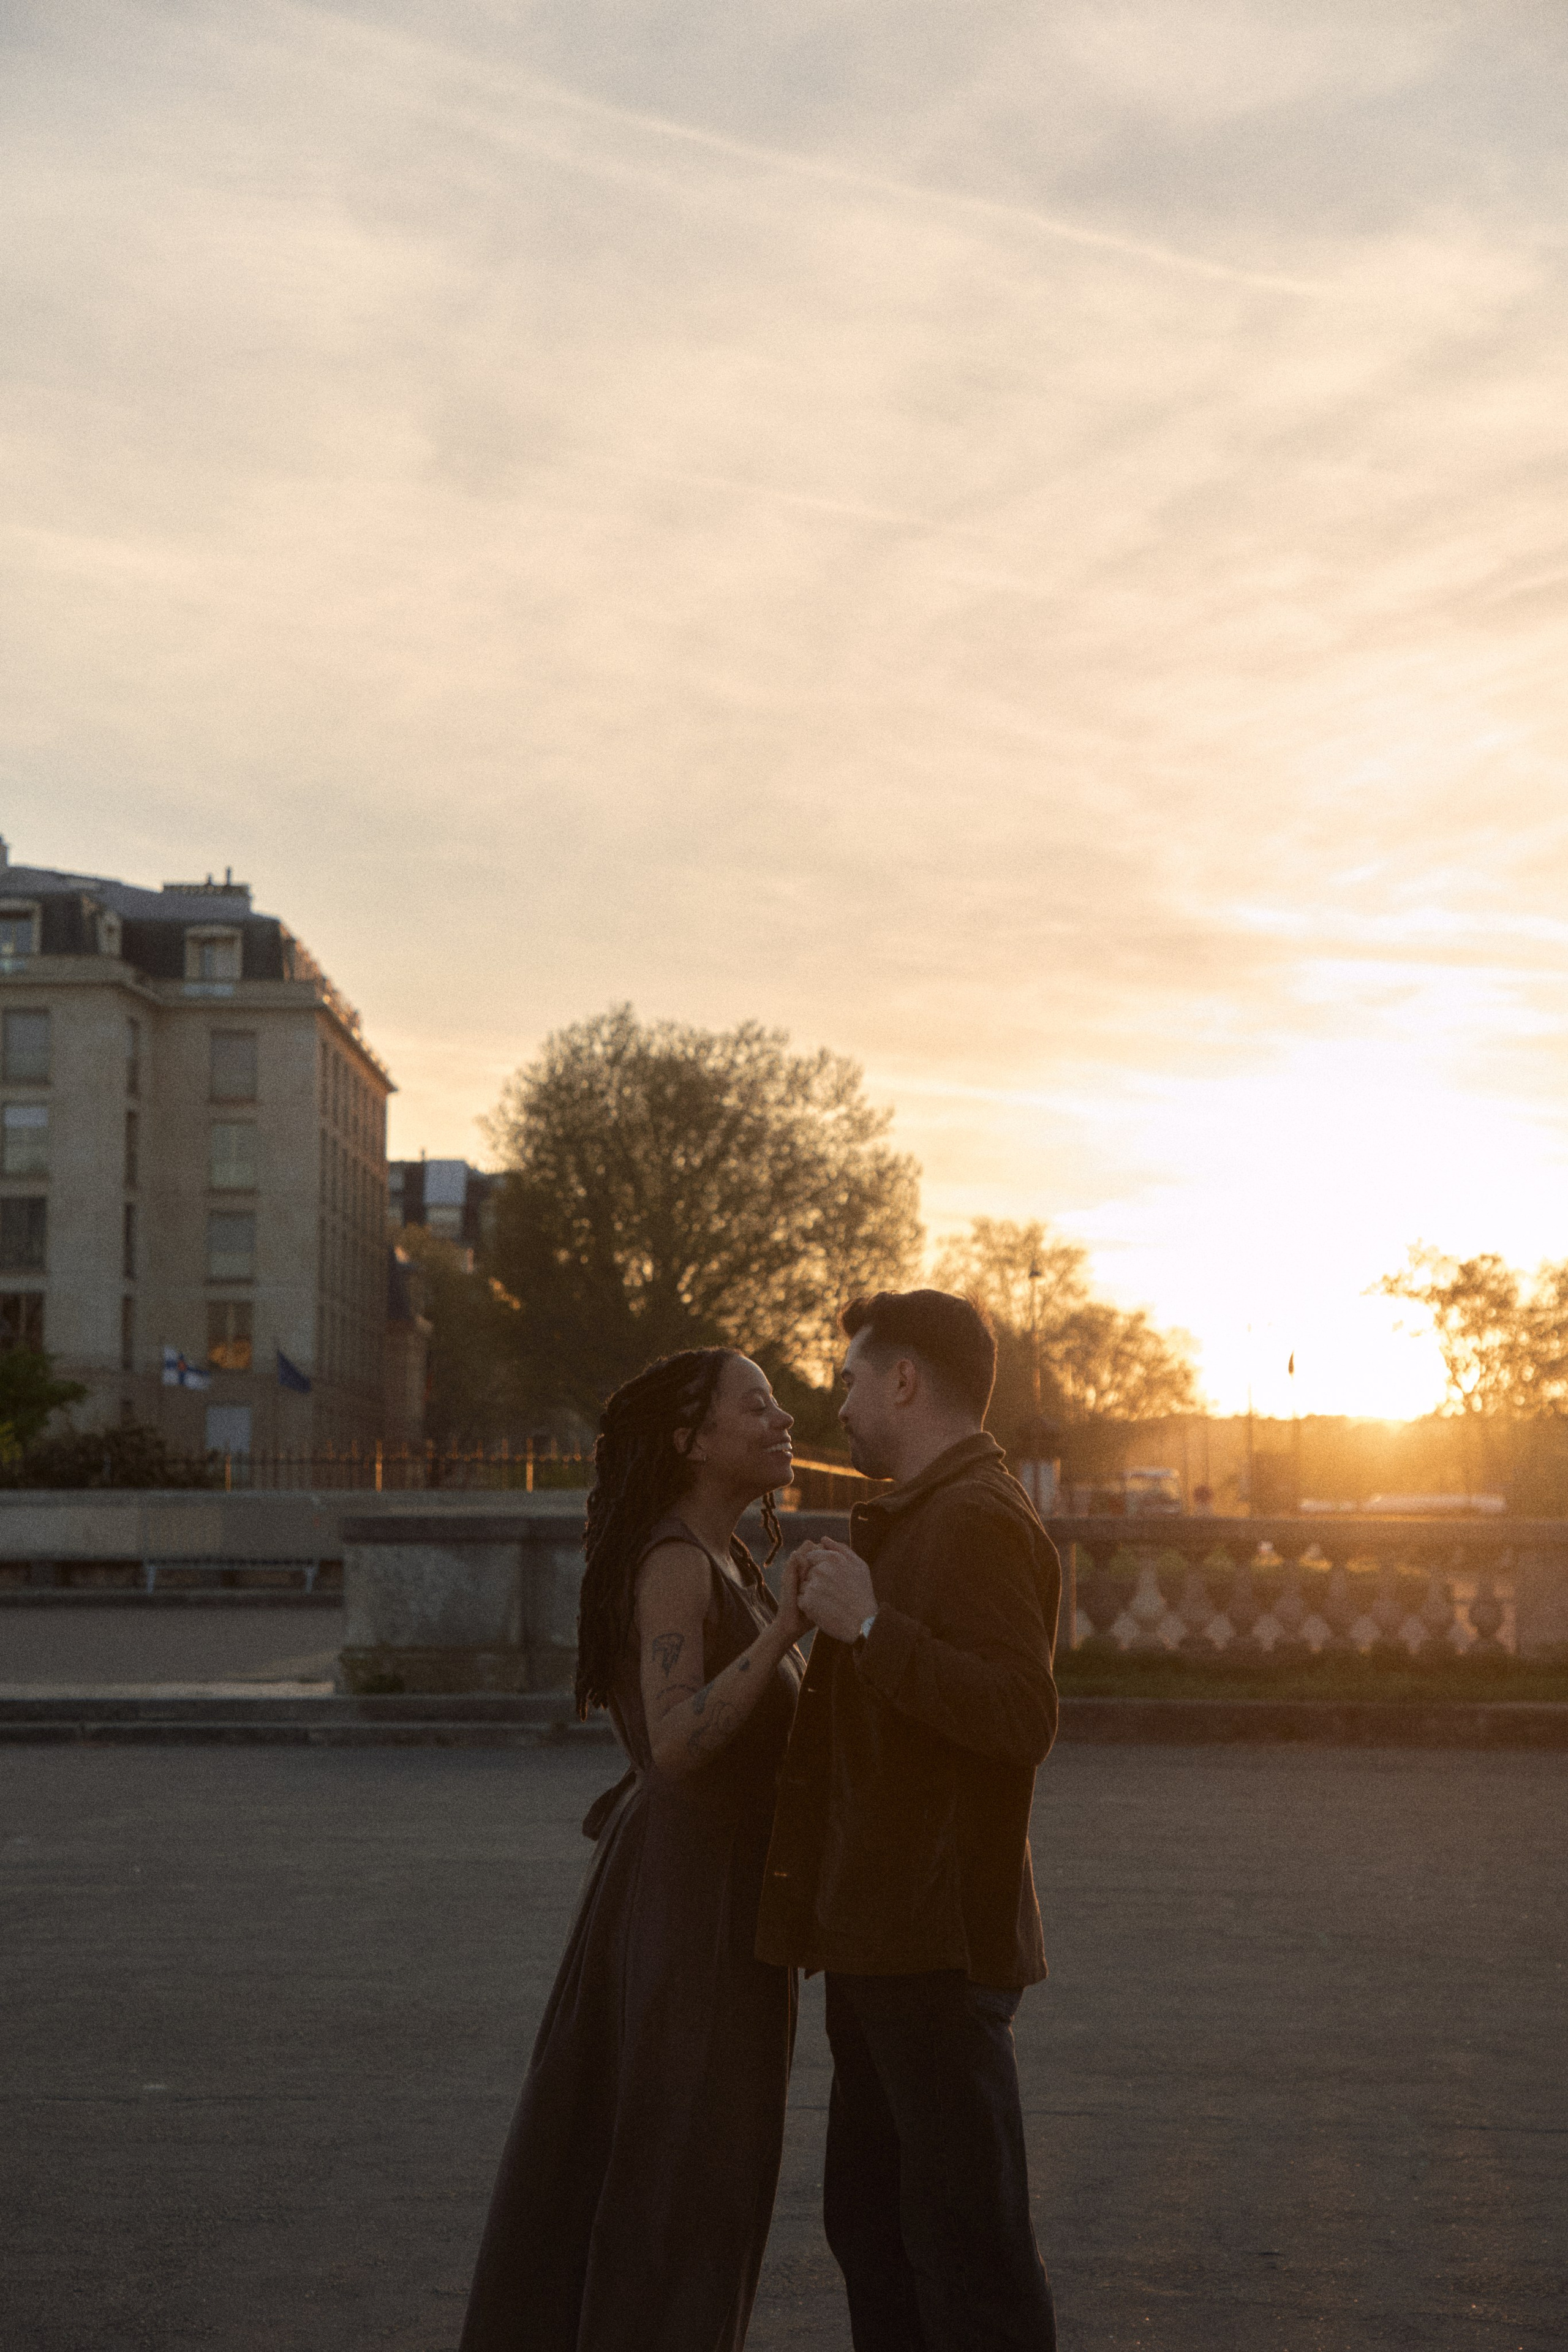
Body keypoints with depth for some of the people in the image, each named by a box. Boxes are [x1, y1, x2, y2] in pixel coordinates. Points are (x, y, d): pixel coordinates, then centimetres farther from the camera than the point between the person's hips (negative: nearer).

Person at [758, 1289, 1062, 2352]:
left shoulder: (981, 1522, -14)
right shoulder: (916, 1520, 21)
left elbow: (1021, 1717, -27)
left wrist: (869, 1627, -25)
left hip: (938, 1943, -11)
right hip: (883, 1941, 11)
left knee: (966, 2242, -6)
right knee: (871, 2220, 17)